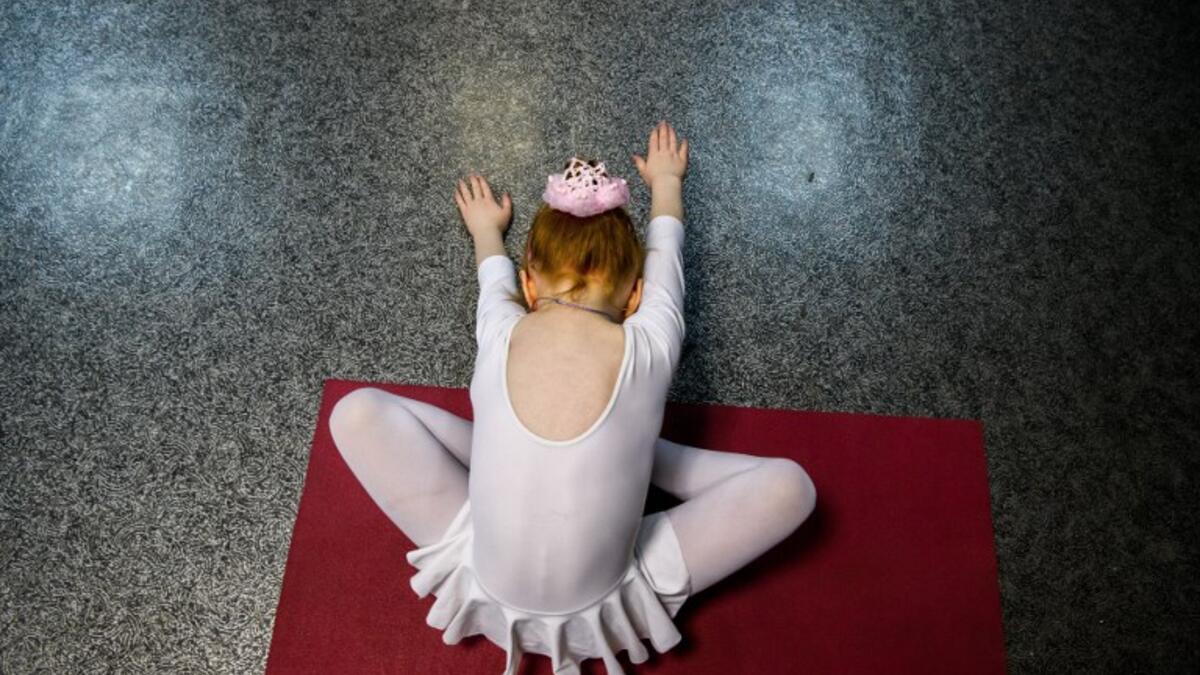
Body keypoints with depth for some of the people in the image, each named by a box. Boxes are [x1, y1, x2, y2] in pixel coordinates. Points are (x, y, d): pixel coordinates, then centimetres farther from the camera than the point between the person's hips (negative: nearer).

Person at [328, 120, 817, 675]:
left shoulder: (500, 335, -11)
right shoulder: (650, 348, -13)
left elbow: (494, 275, 16)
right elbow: (665, 251, 10)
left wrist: (486, 230, 39)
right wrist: (666, 182, 32)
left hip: (487, 590, 1)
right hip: (603, 609, 0)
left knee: (357, 412, 6)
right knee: (789, 486, 2)